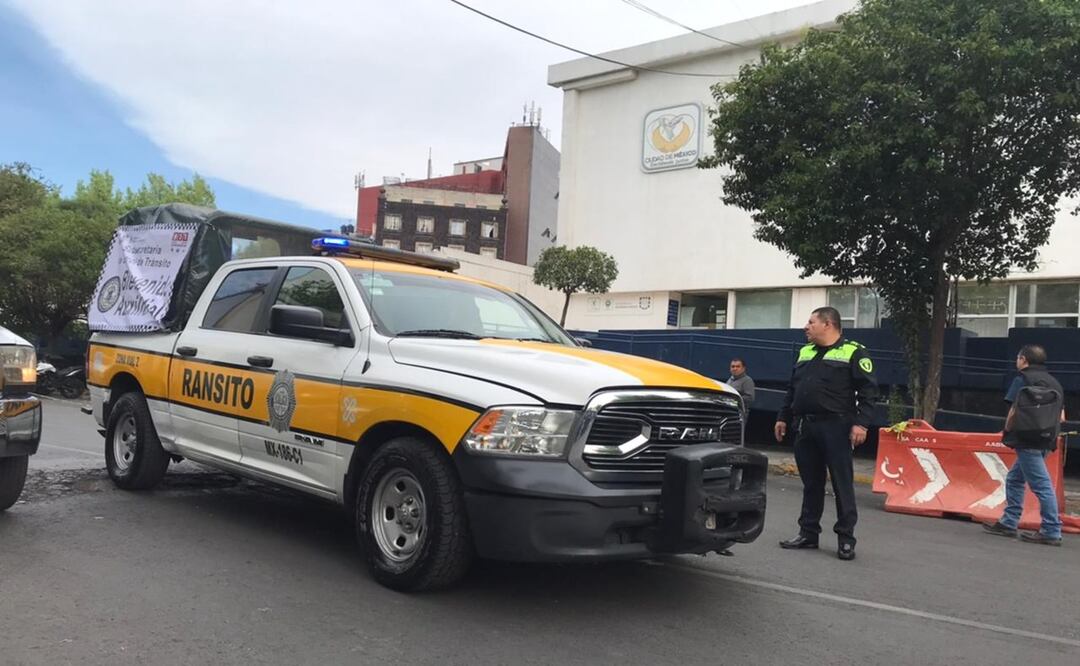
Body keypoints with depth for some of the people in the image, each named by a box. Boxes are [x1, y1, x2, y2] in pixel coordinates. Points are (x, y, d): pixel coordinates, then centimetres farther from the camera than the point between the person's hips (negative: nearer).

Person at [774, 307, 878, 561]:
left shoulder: (853, 352, -2)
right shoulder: (805, 353, 19)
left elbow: (868, 390, -8)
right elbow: (792, 389, 23)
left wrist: (861, 423, -16)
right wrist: (783, 418, 19)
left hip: (836, 428, -6)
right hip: (805, 427, 6)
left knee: (842, 484, -2)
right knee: (811, 483, 12)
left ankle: (846, 538, 6)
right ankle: (808, 533, 19)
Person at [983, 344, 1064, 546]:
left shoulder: (1023, 379, -7)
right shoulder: (1054, 382, 16)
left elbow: (1014, 411, -14)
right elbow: (1061, 417, 17)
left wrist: (1008, 431, 0)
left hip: (1028, 440, -9)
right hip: (1046, 440, 9)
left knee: (1041, 484, -8)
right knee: (1015, 479, 17)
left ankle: (1052, 531, -7)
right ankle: (1008, 523, 19)